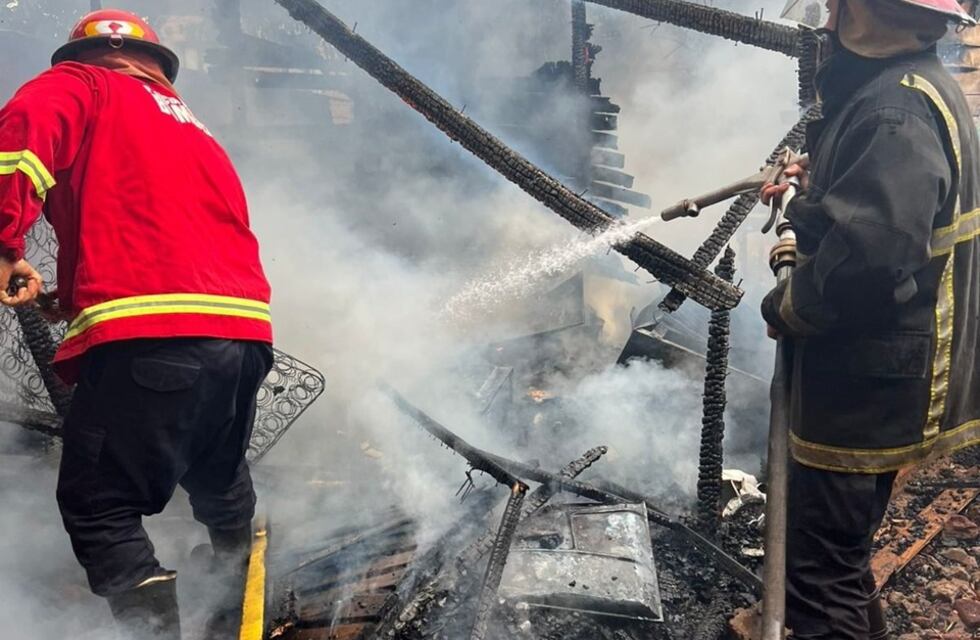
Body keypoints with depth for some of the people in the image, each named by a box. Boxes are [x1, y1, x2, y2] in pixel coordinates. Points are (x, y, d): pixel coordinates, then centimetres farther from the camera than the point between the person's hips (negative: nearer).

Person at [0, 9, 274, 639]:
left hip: (148, 333, -7)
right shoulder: (194, 128, 31)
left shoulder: (80, 85, 12)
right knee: (217, 476, 26)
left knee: (99, 506, 1)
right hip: (246, 328, 8)